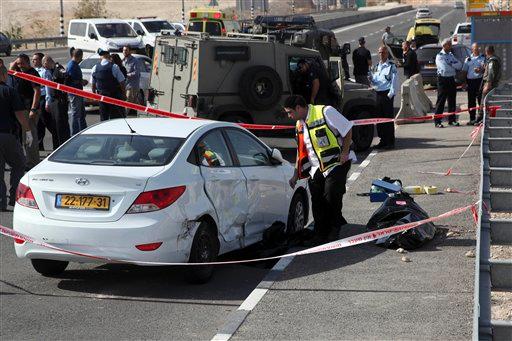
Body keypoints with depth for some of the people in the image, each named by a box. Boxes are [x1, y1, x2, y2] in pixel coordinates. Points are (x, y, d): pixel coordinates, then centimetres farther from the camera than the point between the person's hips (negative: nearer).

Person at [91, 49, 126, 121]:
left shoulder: (95, 68, -1)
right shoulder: (114, 67, -13)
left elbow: (93, 84, 8)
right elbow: (121, 82, -11)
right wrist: (123, 93, 2)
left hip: (101, 95, 3)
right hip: (114, 95, -3)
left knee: (103, 117, 10)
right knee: (115, 115, 1)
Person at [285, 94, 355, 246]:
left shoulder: (325, 112, -15)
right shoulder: (300, 125, 9)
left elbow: (347, 130, -12)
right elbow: (301, 151, 17)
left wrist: (344, 153, -16)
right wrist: (296, 175, 16)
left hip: (337, 164, -7)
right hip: (316, 169, 7)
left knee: (331, 198, -11)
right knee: (317, 203, 4)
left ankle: (334, 228, 13)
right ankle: (320, 235, 14)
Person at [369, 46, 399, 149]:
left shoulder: (391, 66, -4)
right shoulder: (377, 66, 17)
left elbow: (395, 81, -9)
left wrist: (391, 94, -16)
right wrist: (371, 78, 1)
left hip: (387, 94, -7)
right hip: (378, 94, 7)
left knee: (388, 118, -5)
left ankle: (390, 142, -1)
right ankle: (383, 140, 16)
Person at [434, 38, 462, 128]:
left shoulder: (451, 55, 15)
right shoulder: (439, 56, -7)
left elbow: (460, 65, 5)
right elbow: (445, 69, -20)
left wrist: (451, 65, -11)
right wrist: (455, 67, -5)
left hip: (451, 79, 7)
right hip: (443, 79, -6)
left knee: (452, 100, 10)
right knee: (441, 101, -4)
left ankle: (452, 120, 19)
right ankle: (437, 122, -2)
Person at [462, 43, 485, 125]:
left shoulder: (483, 57, 6)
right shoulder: (468, 59, 16)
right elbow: (464, 71, 17)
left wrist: (480, 70, -26)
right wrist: (465, 82, 9)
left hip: (479, 80, -3)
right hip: (470, 80, 3)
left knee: (481, 99, -6)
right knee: (471, 101, 5)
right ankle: (472, 119, 12)